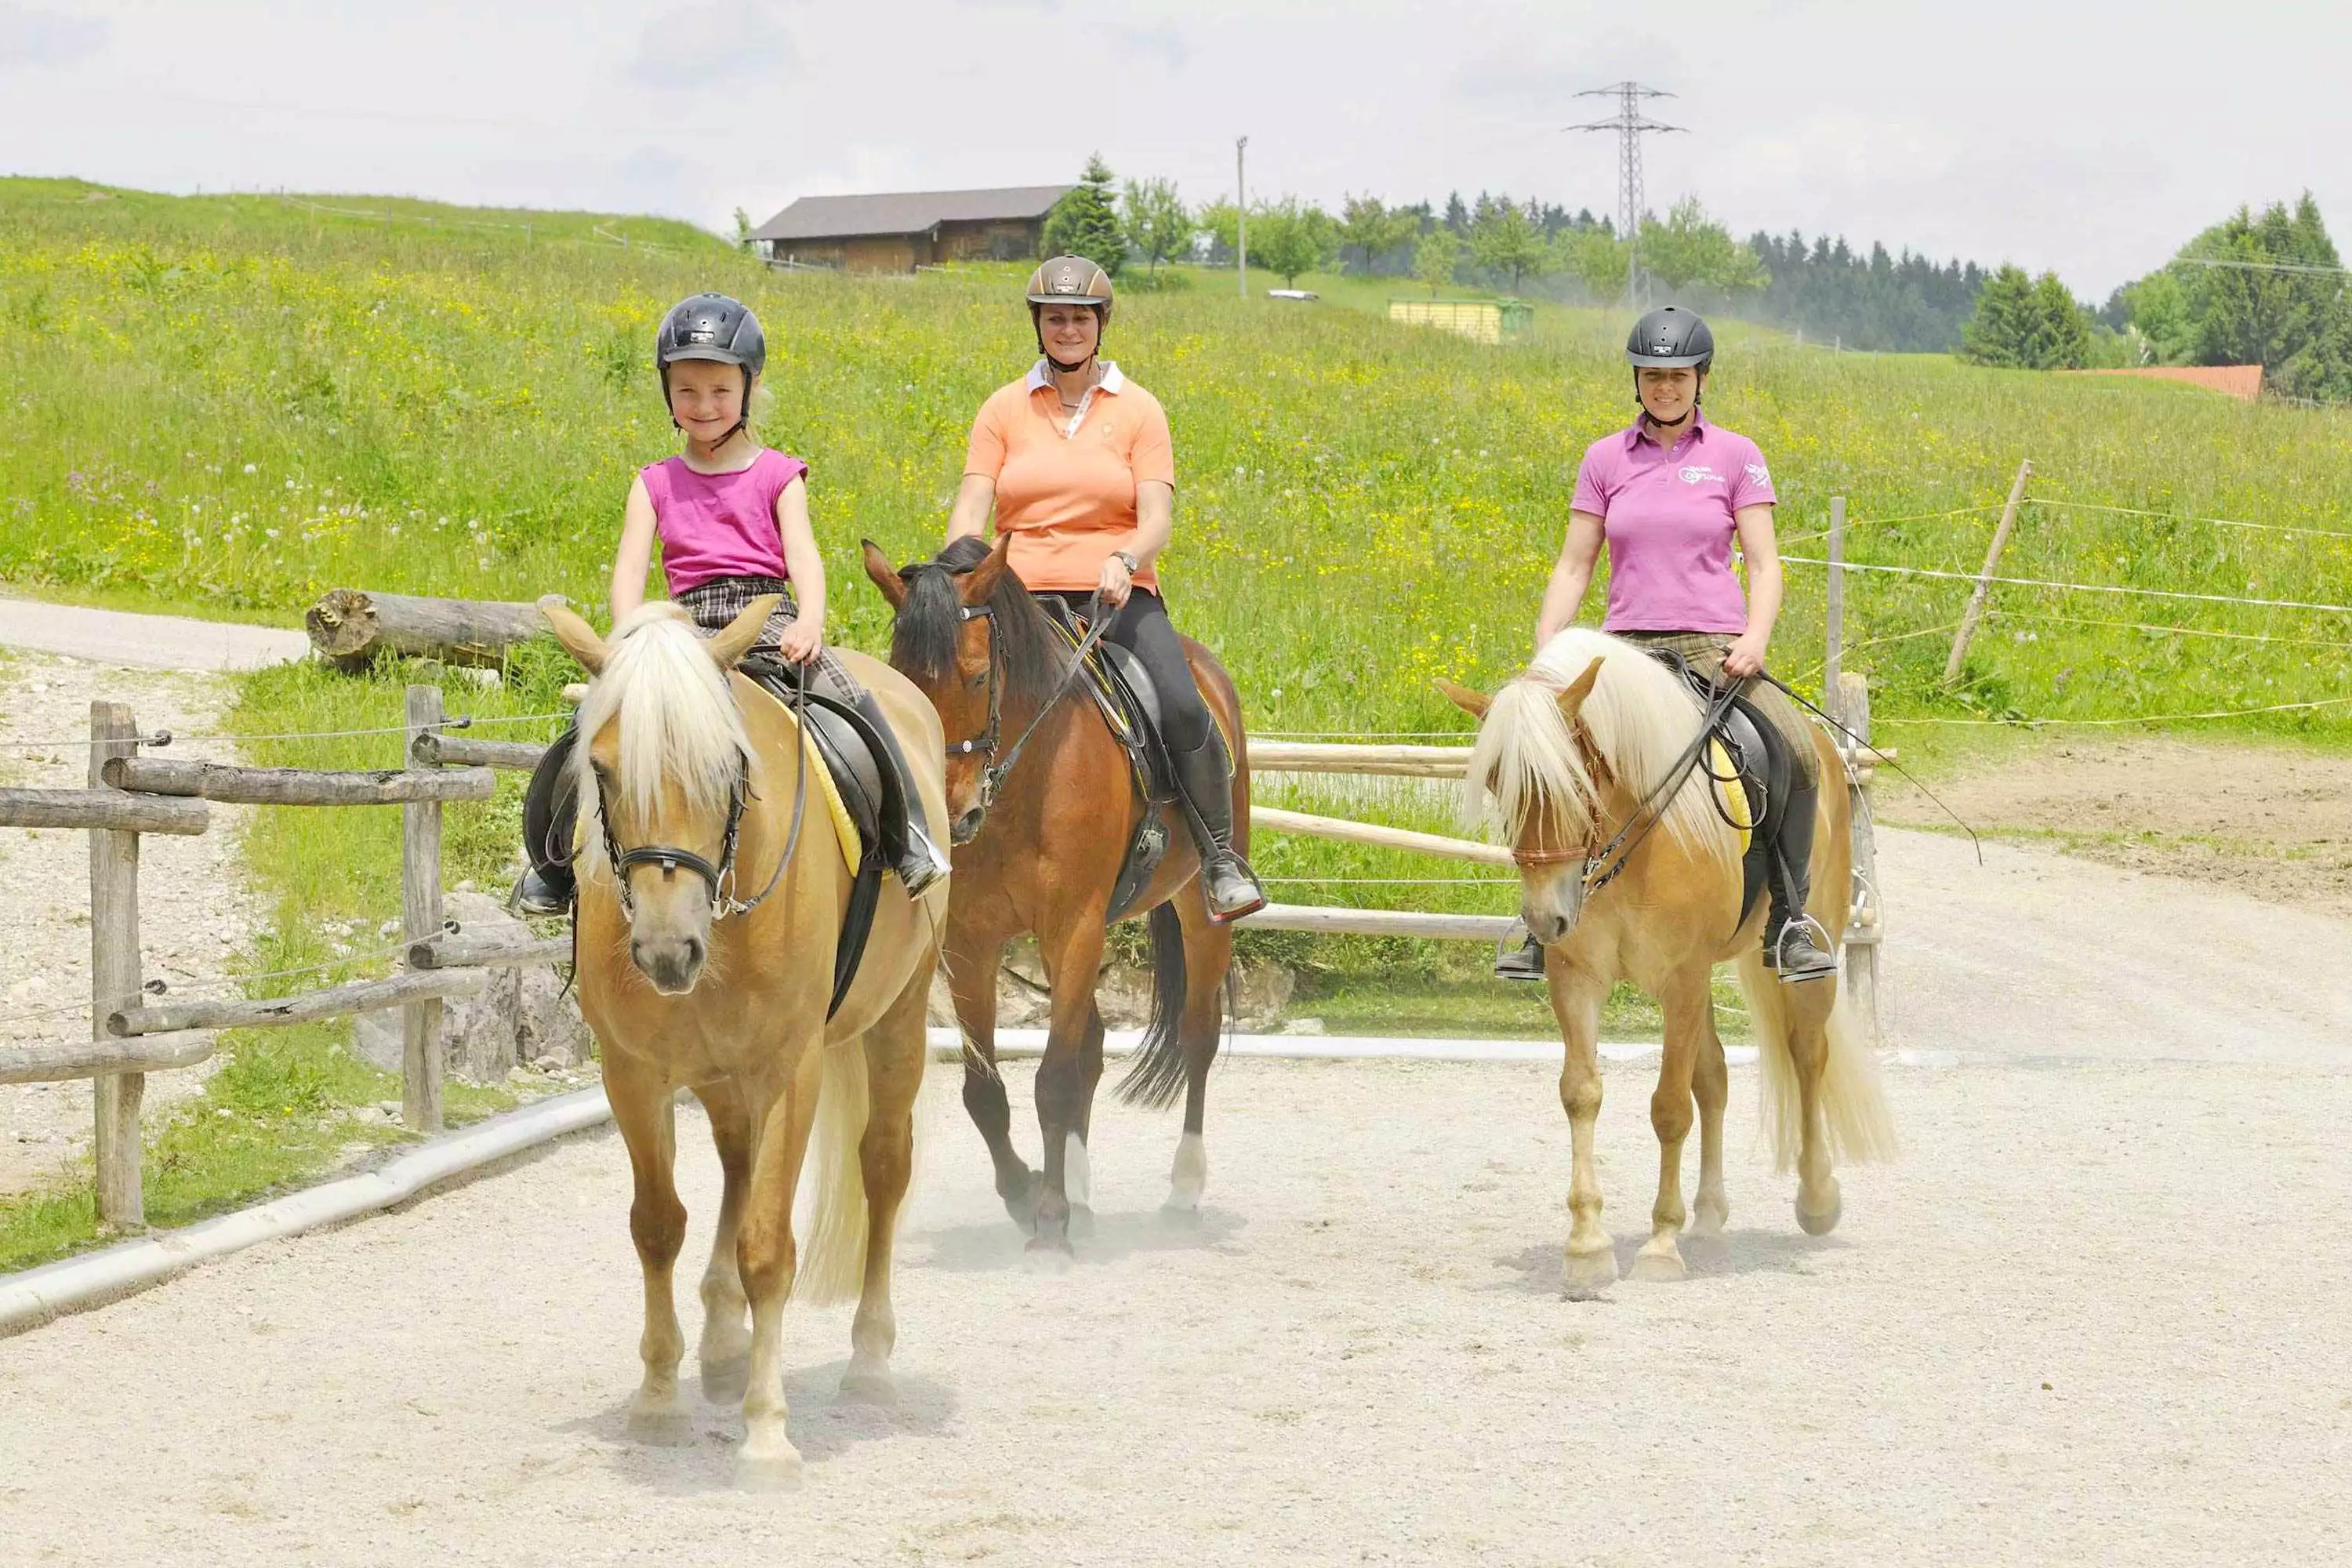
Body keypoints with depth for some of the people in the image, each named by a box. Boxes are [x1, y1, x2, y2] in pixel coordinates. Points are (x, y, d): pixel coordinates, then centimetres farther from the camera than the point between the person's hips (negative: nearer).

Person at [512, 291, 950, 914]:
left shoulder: (776, 476, 7)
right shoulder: (656, 485, 12)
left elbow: (803, 554, -6)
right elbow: (630, 566, 0)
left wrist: (810, 621, -28)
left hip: (770, 626, -1)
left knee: (855, 709, -25)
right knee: (580, 746, -12)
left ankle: (908, 837, -8)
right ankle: (556, 861, 10)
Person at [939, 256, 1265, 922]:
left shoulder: (1138, 411, 9)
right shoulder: (1004, 410, 11)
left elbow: (1157, 519, -2)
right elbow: (972, 507, 2)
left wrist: (1126, 559, -25)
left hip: (1118, 595, -1)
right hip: (1023, 594, 1)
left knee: (1182, 709, -27)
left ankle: (1222, 859, -12)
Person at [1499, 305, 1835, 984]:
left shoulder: (1735, 456, 5)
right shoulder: (1606, 459, 10)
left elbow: (1764, 564, 1)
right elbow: (1573, 567, 9)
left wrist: (1756, 638, -17)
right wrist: (1544, 653, -4)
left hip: (1714, 646, -1)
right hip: (1627, 646, 2)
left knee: (1798, 754, -26)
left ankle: (1788, 919, -11)